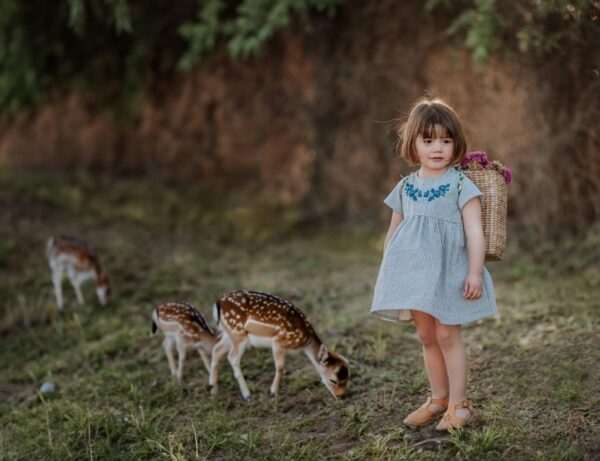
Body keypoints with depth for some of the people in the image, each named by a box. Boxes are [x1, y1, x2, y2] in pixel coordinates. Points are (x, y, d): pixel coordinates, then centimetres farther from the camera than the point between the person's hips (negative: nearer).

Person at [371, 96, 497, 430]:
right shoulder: (406, 187, 9)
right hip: (415, 272, 5)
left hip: (448, 270, -5)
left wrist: (475, 272, -18)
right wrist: (387, 272, 15)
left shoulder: (461, 185, -6)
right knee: (426, 336, 12)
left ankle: (458, 404, 6)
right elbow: (394, 231, 17)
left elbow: (475, 230, -11)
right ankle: (439, 398, 25)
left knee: (447, 334, -5)